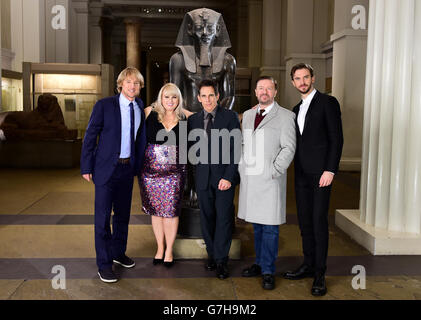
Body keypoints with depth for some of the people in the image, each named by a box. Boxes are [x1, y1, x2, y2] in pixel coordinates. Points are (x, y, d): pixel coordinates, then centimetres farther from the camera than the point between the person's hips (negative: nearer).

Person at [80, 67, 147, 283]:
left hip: (128, 168, 5)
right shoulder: (104, 105, -9)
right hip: (106, 168, -5)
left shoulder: (140, 107, 5)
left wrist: (138, 165, 8)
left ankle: (118, 252, 35)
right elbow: (90, 136, -7)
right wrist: (86, 167, -8)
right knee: (103, 216, -1)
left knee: (123, 214, 17)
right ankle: (104, 264, 11)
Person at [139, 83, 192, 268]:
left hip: (174, 172, 0)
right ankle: (160, 248, 27)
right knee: (156, 211, 11)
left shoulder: (184, 117, 3)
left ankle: (169, 250, 20)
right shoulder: (150, 113, 0)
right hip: (151, 171, 0)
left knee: (171, 211, 4)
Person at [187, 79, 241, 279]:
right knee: (206, 218, 8)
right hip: (203, 178, 3)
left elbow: (236, 149, -6)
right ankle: (212, 254, 23)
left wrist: (228, 177, -12)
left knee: (224, 218, -1)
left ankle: (221, 261, 10)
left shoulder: (230, 117, -2)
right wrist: (198, 166, 0)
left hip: (225, 176, -3)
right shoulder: (193, 120, 9)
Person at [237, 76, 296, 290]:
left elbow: (288, 148, -6)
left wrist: (273, 172, -13)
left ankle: (268, 271, 7)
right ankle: (260, 263, 26)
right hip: (249, 178, 5)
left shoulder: (285, 116, -2)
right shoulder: (248, 115, 16)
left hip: (270, 179, -5)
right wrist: (241, 168, 9)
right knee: (257, 224, 13)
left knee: (270, 226, -2)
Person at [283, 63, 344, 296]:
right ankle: (308, 265, 22)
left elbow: (336, 138, -9)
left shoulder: (328, 102, -4)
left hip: (320, 172, -7)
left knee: (319, 221, -6)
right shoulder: (297, 109, 18)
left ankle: (320, 274, 3)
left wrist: (330, 170, -16)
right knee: (304, 220, 10)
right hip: (301, 174, 7)